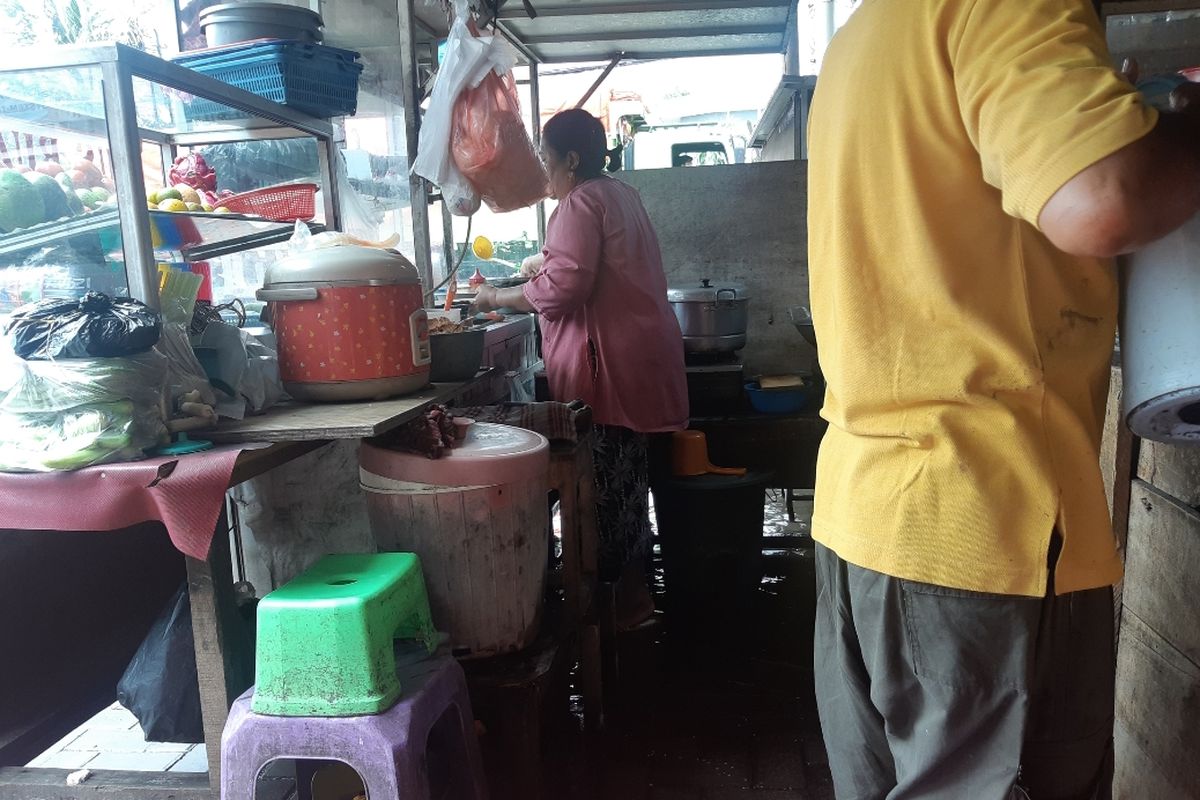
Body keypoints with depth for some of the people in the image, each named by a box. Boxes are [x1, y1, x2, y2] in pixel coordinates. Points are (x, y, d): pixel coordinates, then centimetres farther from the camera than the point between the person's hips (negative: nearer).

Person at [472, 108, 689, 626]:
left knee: (607, 484, -3)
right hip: (639, 358, 10)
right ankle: (632, 590, 26)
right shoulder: (621, 195, 20)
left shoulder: (579, 202, -11)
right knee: (626, 480, 15)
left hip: (609, 367, -10)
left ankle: (622, 599, 6)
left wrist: (498, 298, -8)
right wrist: (547, 262, 25)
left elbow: (562, 288, -21)